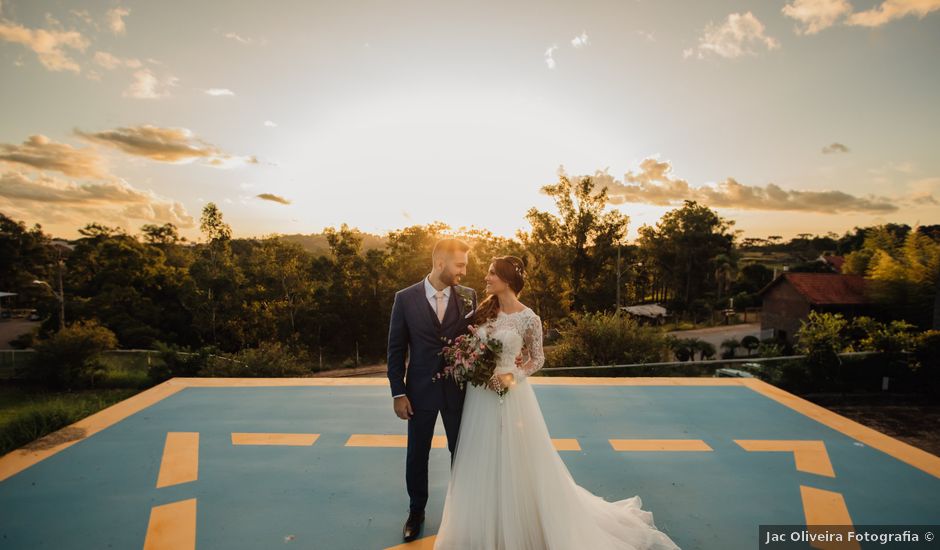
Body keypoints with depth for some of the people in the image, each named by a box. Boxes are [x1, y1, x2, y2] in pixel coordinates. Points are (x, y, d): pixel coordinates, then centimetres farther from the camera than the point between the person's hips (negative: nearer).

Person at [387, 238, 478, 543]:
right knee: (417, 454, 14)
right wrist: (398, 392, -6)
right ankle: (416, 511, 35)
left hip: (459, 389, 1)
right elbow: (396, 349, -4)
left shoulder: (469, 296, -4)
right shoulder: (405, 298, -8)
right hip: (420, 391, -1)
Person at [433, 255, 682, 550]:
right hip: (480, 395, 5)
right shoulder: (484, 311, 1)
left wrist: (512, 376, -17)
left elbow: (538, 359, -4)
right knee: (482, 462, 15)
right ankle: (484, 526, 37)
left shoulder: (528, 318, -13)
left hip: (510, 394, -5)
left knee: (514, 461, 7)